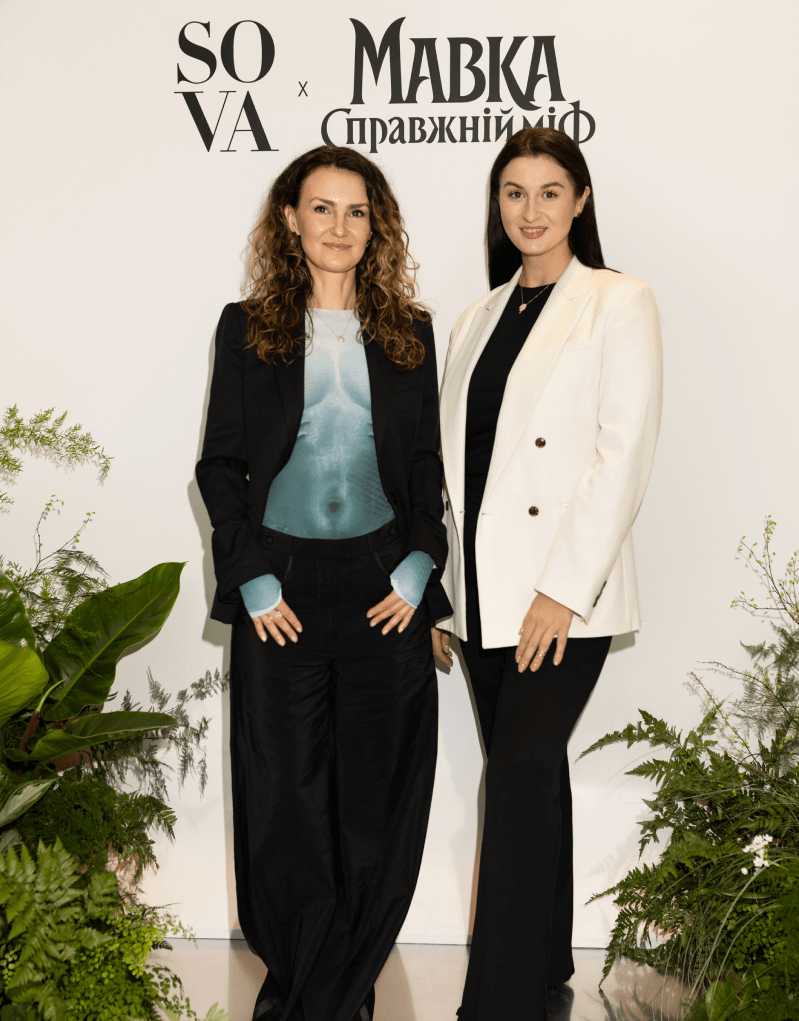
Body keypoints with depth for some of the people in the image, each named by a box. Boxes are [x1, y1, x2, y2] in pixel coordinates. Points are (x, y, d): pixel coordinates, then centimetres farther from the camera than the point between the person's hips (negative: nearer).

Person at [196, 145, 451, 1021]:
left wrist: (417, 570, -3)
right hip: (282, 590, -1)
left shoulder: (409, 332, 9)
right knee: (286, 796, 4)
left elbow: (428, 463, 9)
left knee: (375, 798, 5)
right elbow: (220, 464, 4)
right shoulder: (247, 329, 5)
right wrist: (254, 583, -5)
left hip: (384, 589, 1)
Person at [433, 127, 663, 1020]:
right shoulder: (478, 319, 16)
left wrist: (565, 588, -16)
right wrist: (435, 588, 11)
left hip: (564, 590, -5)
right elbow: (451, 460, 15)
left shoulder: (619, 304, -1)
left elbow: (625, 452, -10)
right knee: (529, 773, 13)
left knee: (520, 774, -9)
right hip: (482, 590, 6)